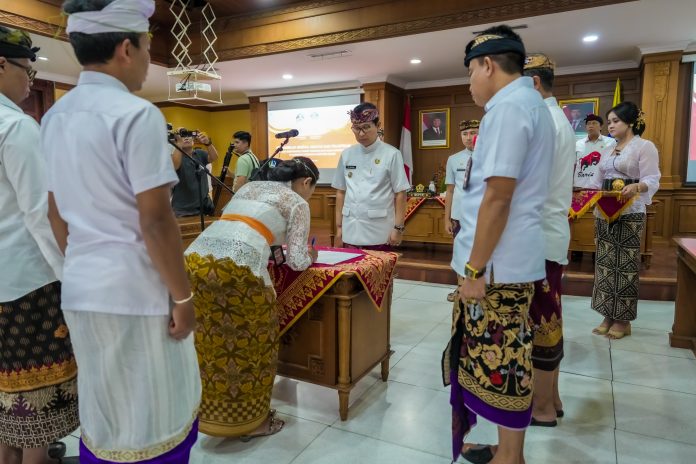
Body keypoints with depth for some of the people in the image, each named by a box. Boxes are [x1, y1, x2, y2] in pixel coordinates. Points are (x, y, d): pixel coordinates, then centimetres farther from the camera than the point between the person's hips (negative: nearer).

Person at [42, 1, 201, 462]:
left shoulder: (55, 116, 10)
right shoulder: (136, 114, -15)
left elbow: (57, 214, 15)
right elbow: (155, 221, -19)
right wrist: (182, 295, -10)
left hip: (81, 287, 8)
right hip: (135, 290, -8)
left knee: (102, 414, 21)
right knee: (150, 419, 8)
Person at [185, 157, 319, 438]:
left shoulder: (249, 186, 30)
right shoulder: (298, 203, 12)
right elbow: (296, 261, 8)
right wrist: (309, 257, 30)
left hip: (196, 259, 7)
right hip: (237, 267, -7)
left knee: (212, 340, 18)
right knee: (248, 342, 10)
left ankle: (214, 414, 33)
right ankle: (249, 420, 24)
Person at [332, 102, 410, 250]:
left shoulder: (391, 154, -5)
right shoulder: (347, 154, 6)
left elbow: (400, 193, -4)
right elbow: (341, 192, 11)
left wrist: (398, 228, -6)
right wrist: (339, 226, 10)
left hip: (378, 232, -3)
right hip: (351, 230, 3)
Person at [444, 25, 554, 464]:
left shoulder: (508, 106, -14)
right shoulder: (533, 103, 17)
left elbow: (498, 197, -21)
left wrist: (475, 270, -17)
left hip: (498, 263, -10)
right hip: (517, 257, 10)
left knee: (500, 363, 2)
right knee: (509, 359, 17)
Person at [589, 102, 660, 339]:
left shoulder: (645, 146, -3)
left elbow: (652, 180, -13)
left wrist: (636, 187, -33)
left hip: (629, 213, -7)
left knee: (625, 264, -3)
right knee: (605, 263, 7)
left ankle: (623, 320, 7)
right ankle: (608, 316, 15)